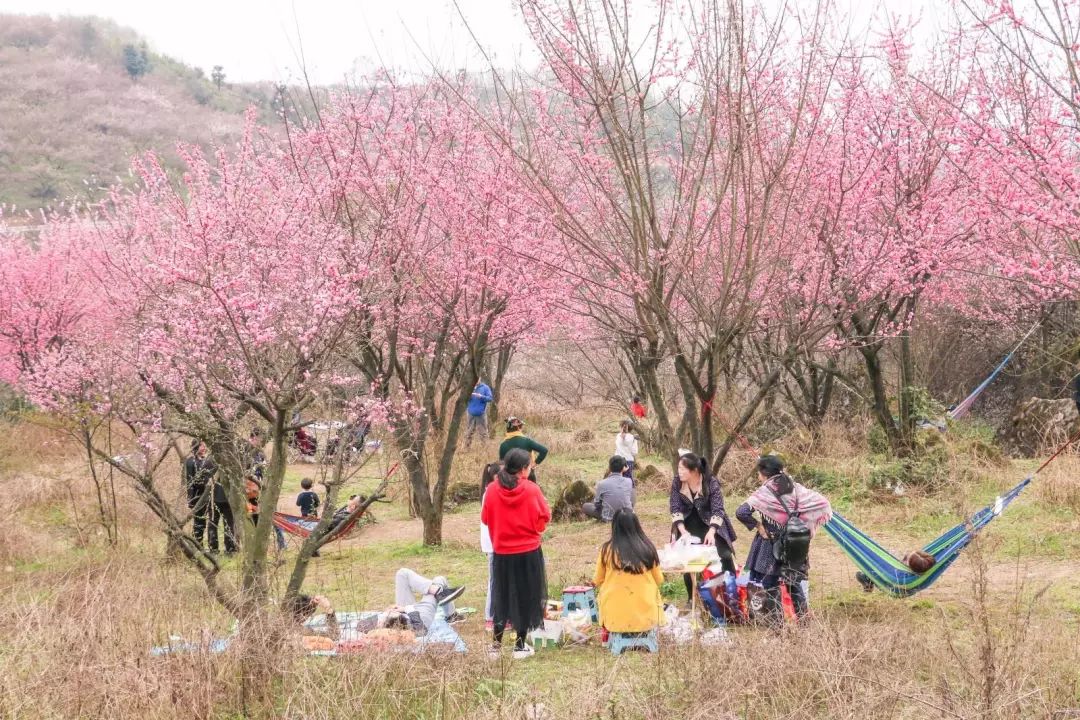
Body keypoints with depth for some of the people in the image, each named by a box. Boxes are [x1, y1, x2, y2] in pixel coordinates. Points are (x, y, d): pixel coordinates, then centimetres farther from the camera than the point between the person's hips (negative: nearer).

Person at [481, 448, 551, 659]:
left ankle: (496, 644, 15)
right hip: (529, 553, -2)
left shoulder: (492, 490, -7)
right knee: (525, 597, 9)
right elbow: (544, 516, -6)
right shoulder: (531, 490, -13)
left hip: (502, 553, 2)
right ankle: (520, 646, 12)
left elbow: (485, 518, 3)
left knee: (501, 597, 15)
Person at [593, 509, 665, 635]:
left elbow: (597, 581, 6)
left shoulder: (607, 549, -7)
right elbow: (659, 580, 7)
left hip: (614, 620, -1)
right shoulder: (648, 547, -5)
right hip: (646, 617, 1)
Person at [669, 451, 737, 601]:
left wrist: (711, 532, -36)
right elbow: (675, 509, -12)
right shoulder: (677, 482, -15)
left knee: (725, 556, -9)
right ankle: (692, 598, 11)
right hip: (688, 526, 2)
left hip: (710, 525, -2)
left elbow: (717, 510, -23)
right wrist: (683, 531, -25)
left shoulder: (711, 482, -22)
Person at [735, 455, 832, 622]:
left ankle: (775, 621, 4)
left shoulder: (764, 492, -13)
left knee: (771, 584, 4)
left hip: (771, 545, -4)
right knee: (794, 582, 15)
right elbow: (822, 502, 1)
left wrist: (757, 526, -10)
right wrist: (805, 525, 4)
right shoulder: (795, 488, 1)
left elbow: (741, 512, -23)